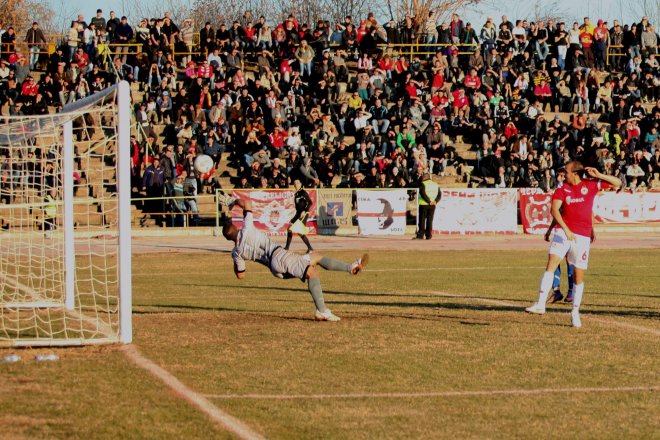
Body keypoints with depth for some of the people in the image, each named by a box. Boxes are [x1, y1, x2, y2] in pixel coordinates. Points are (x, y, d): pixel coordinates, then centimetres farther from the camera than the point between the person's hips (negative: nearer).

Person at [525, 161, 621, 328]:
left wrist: (598, 175, -7)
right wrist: (565, 229, -23)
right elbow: (555, 210, -9)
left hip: (582, 236, 0)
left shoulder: (591, 185, 6)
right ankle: (540, 305, -21)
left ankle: (575, 312, 19)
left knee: (579, 276, 4)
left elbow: (617, 183, 8)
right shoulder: (562, 189, 5)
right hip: (563, 232, 0)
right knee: (551, 264, -17)